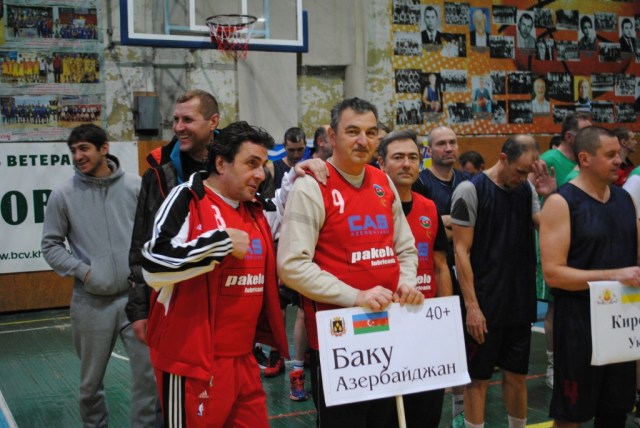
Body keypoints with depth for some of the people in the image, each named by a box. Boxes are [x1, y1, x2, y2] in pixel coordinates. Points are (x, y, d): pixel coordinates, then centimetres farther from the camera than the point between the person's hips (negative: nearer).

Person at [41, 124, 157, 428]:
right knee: (91, 379, 13)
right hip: (90, 302, 0)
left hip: (135, 296, 0)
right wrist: (82, 270, -9)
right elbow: (51, 245, 3)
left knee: (148, 371, 4)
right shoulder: (63, 194, -3)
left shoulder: (135, 186, -1)